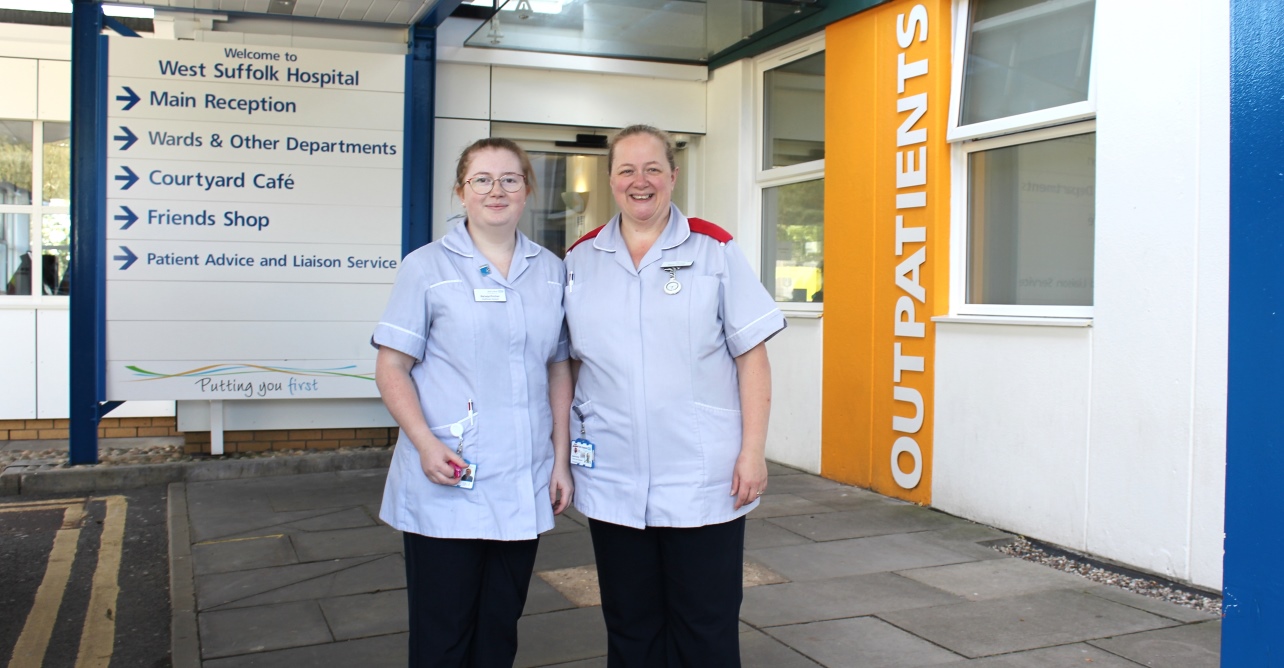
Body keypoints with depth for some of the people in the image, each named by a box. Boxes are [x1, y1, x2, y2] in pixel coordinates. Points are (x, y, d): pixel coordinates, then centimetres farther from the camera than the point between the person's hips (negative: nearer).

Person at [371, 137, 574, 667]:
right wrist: (426, 444, -17)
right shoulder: (426, 267, -2)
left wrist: (561, 461, 8)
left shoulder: (551, 271, 9)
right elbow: (391, 369, -3)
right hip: (446, 486, -3)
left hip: (523, 486, 4)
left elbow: (558, 369, 12)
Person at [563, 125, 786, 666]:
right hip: (612, 480, 3)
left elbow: (751, 356, -2)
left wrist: (752, 451, -8)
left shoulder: (714, 250, -1)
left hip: (702, 480, -2)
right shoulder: (580, 259, 7)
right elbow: (570, 362, 13)